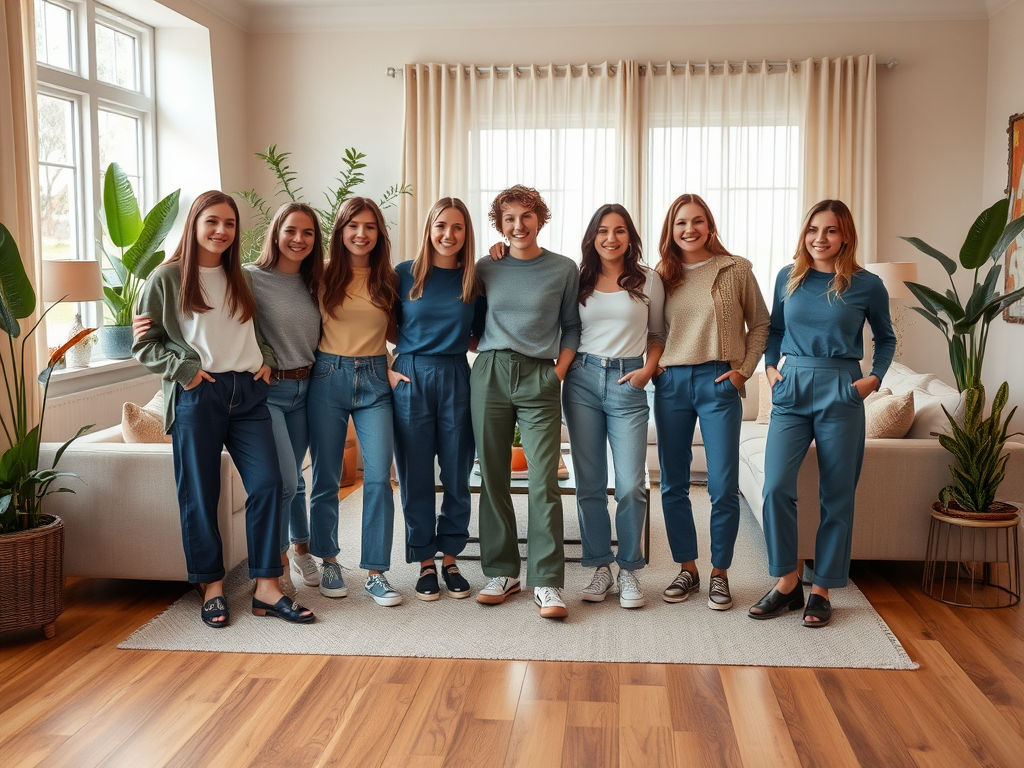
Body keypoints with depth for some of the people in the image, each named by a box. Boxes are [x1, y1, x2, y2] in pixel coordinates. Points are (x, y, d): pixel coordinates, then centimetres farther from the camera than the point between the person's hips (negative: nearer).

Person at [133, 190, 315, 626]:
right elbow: (144, 343, 1)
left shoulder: (240, 279, 16)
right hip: (197, 396, -4)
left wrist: (267, 361, 7)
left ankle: (266, 588, 2)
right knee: (200, 494, 2)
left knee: (267, 483, -5)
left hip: (248, 394, 4)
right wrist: (184, 369, -11)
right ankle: (212, 587, 15)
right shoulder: (168, 278, 2)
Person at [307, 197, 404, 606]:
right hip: (327, 377, -1)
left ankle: (376, 572, 3)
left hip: (374, 380, 1)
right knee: (326, 478, 6)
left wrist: (390, 369, -2)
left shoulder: (388, 279, 7)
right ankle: (329, 561, 25)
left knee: (378, 477, -7)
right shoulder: (323, 275, 2)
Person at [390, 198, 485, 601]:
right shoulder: (404, 274, 1)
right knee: (416, 477, 5)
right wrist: (386, 368, -4)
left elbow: (480, 336, 12)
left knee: (457, 476, 7)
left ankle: (450, 559, 23)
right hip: (410, 380, -1)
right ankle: (425, 563, 19)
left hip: (456, 381, 1)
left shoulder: (474, 280, 4)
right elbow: (388, 328, 7)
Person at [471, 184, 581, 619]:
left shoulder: (564, 269, 7)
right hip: (490, 375, 2)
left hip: (540, 379, -2)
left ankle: (547, 583, -3)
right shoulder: (486, 268, 11)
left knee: (544, 481, -8)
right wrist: (486, 354, 4)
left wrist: (559, 372, -1)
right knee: (492, 478, 5)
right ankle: (501, 573, 16)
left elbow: (571, 328, 10)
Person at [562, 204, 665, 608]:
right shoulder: (578, 280, 9)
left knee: (630, 486, -6)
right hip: (583, 381, 2)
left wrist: (647, 371, -2)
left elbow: (657, 334, 11)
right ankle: (600, 567, 16)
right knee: (589, 484, 4)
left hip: (627, 383, -1)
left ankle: (628, 570, 10)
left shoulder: (647, 280, 7)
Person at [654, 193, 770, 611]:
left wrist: (744, 369, -2)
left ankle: (720, 573, 13)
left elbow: (760, 324, 6)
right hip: (671, 384, 3)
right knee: (673, 484, 7)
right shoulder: (663, 275, 9)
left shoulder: (736, 269, 1)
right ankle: (687, 569, 21)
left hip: (718, 382, -3)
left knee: (723, 487, -2)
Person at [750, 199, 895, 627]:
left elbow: (885, 338, 13)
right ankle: (787, 583, 6)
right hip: (791, 389, 2)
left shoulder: (867, 285, 0)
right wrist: (770, 366, 5)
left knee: (836, 495, 4)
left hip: (840, 394, -1)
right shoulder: (788, 278, 6)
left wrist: (875, 377, 0)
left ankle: (822, 590, 17)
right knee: (776, 487, -11)